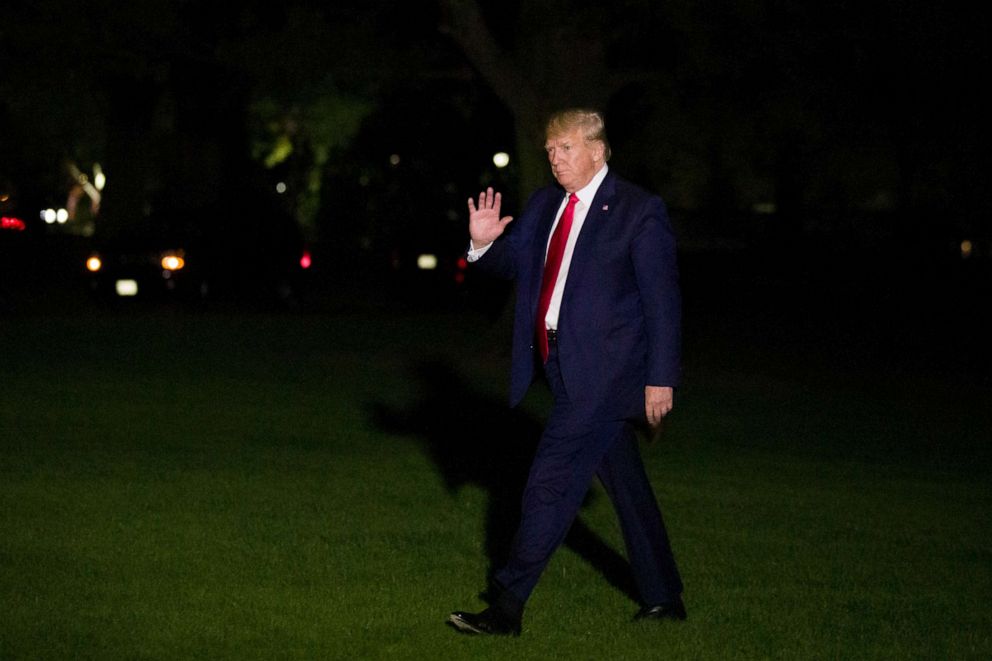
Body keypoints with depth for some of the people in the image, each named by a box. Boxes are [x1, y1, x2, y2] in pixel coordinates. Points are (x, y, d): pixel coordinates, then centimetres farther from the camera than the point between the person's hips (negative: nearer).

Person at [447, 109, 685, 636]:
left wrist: (660, 379, -13)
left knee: (550, 482, -11)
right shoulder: (545, 206, 11)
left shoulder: (638, 212, -9)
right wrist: (483, 242, -6)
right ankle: (663, 597, 26)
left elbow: (663, 300, -10)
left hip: (605, 371, -7)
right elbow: (509, 262, 17)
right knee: (624, 484, 15)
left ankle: (506, 607, -9)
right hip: (565, 368, 7)